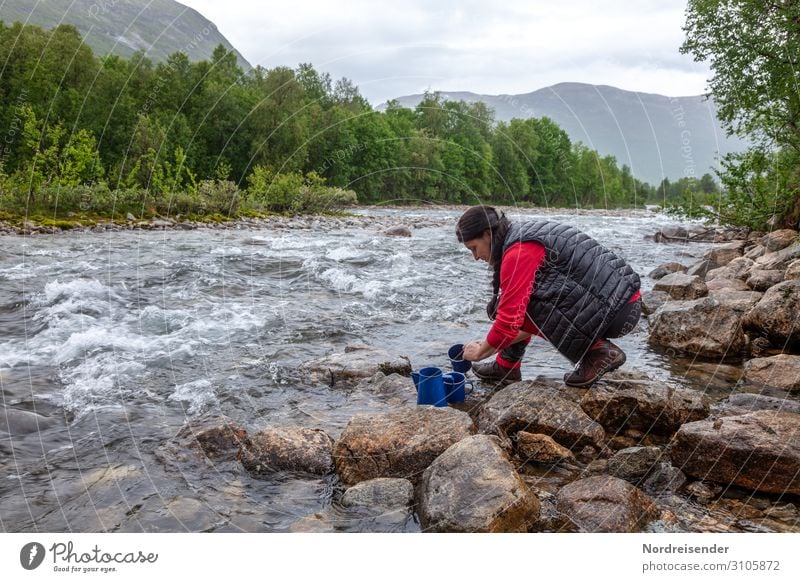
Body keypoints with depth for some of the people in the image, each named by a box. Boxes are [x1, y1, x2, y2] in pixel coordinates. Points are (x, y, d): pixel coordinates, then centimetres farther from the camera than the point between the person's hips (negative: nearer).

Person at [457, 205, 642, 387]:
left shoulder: (519, 252, -16)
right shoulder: (524, 235, 15)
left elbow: (509, 321, -17)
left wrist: (480, 351, 1)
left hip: (618, 311, -10)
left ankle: (598, 352, -8)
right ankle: (506, 367, 20)